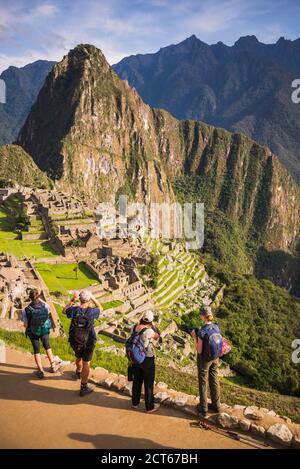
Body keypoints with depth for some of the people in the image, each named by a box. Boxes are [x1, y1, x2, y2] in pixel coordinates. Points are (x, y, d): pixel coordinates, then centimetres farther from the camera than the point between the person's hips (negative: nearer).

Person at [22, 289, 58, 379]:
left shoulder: (26, 310, -24)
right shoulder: (45, 306, -18)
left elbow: (26, 325, -17)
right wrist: (40, 299, 14)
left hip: (33, 332, -2)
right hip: (45, 331, 2)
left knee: (36, 350, 16)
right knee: (47, 346, 25)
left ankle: (40, 371, 19)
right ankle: (53, 366, 33)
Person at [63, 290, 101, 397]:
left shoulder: (73, 310, -17)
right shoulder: (91, 311, -23)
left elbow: (64, 310, 8)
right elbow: (99, 307, 2)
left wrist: (73, 300, 4)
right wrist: (92, 297, 2)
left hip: (75, 341, 3)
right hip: (88, 342, -3)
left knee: (78, 357, 30)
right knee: (86, 363, 8)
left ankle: (78, 373, 59)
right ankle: (83, 388, 15)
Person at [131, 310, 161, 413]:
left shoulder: (135, 327, -10)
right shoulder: (149, 331, -27)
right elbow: (157, 337, -7)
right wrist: (153, 326, -4)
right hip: (147, 359, -6)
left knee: (137, 380, 23)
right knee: (149, 383, 11)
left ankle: (135, 402, 38)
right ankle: (150, 407, 24)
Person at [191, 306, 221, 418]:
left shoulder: (201, 332, -28)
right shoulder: (216, 327, -9)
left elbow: (199, 351, -22)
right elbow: (218, 344, 5)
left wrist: (194, 337, -11)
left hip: (204, 360, -6)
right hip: (215, 358, 6)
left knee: (203, 383, 11)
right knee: (214, 381, 20)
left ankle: (203, 409, 24)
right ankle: (216, 405, 36)